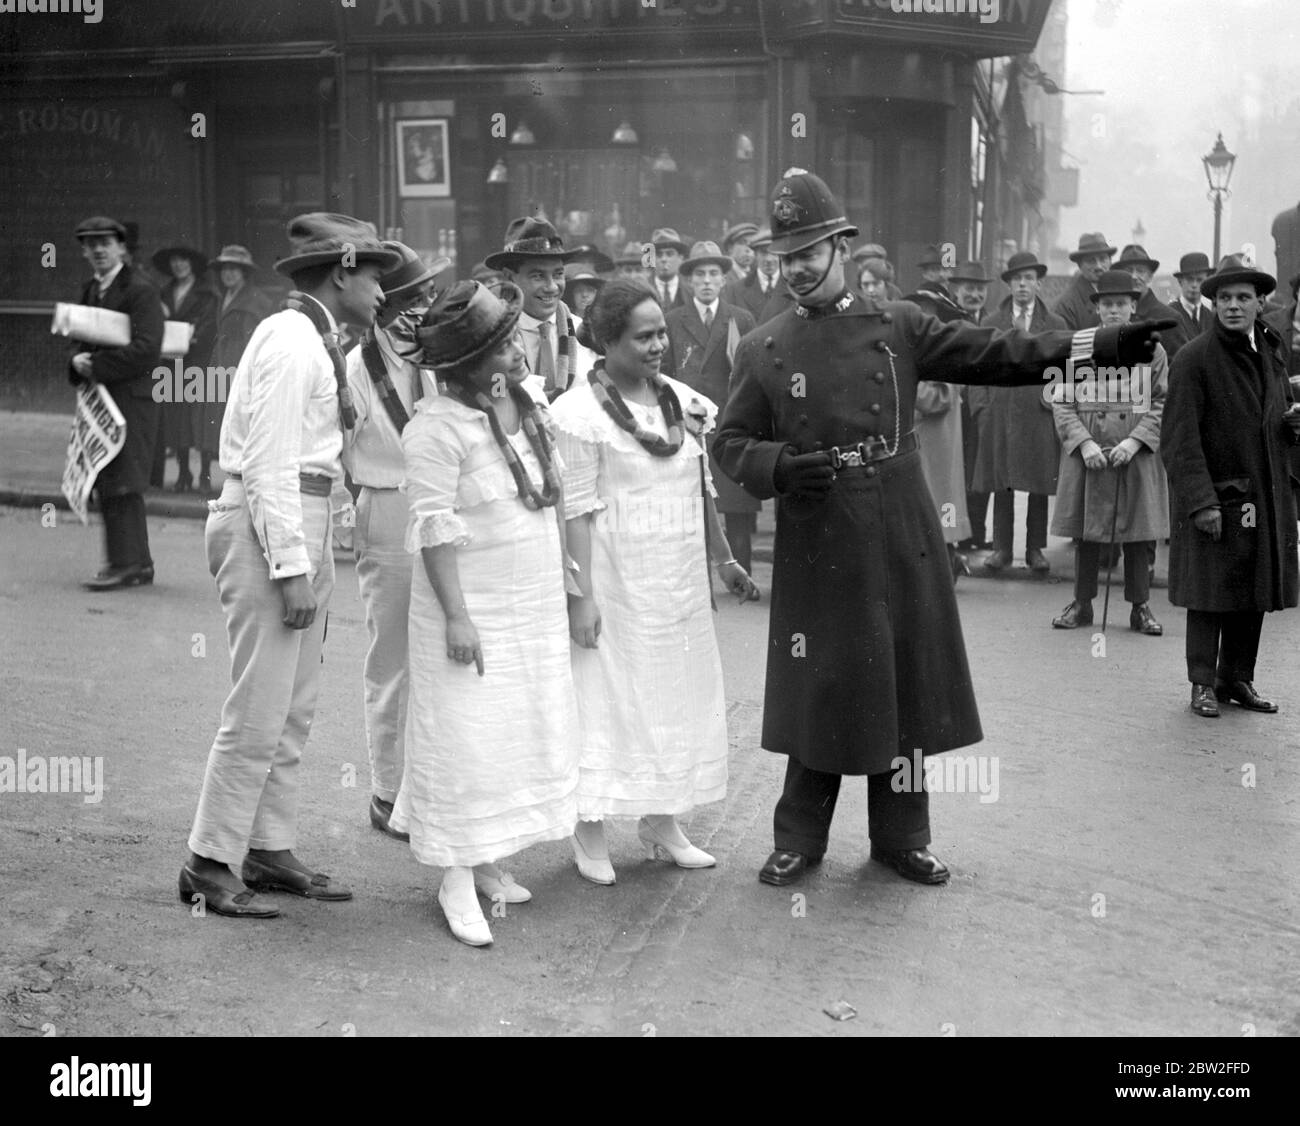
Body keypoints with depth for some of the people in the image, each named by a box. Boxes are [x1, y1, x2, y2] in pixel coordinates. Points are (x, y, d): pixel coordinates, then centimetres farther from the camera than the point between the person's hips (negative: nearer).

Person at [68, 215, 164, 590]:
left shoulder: (141, 291, -9)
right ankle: (139, 563, 16)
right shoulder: (90, 291, 17)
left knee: (122, 482, -10)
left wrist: (97, 366, -15)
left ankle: (124, 563, -7)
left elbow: (146, 349, -17)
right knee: (107, 483, 10)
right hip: (100, 396, 9)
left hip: (132, 396, -9)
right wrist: (78, 359, -2)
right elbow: (81, 336, 22)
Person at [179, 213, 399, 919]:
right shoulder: (291, 340, -14)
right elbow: (269, 464, -19)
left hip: (302, 523, 10)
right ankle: (210, 865, 5)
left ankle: (270, 852, 24)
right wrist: (292, 566, -21)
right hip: (268, 524, -10)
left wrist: (313, 554, 13)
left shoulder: (318, 342, 15)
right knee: (258, 712, -6)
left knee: (295, 708, 14)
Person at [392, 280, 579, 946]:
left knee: (523, 731, 13)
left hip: (536, 605, 8)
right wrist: (456, 616, -22)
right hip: (474, 610, -8)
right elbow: (434, 527, -19)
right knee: (465, 740, -2)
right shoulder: (438, 427, -18)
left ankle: (488, 861, 26)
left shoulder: (530, 400, 5)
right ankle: (457, 881, 8)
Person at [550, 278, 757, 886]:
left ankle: (662, 820, 25)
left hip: (680, 581, 6)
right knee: (607, 698, 1)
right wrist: (582, 594, -17)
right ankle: (590, 831, 14)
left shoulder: (684, 402, 7)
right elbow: (576, 511, -14)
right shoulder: (579, 413, -12)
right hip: (615, 581, -6)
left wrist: (724, 559, 18)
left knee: (679, 696, 11)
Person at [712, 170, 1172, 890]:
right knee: (818, 693, 4)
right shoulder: (762, 350, 1)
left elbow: (994, 352, 2)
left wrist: (1099, 344, -6)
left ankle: (900, 837, 25)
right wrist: (780, 465, -17)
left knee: (907, 688, 9)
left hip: (904, 545, 2)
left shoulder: (899, 326, 4)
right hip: (817, 552, -2)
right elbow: (730, 444, 3)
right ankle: (798, 842, 20)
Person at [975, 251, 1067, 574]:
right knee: (1001, 485, 1)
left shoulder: (1055, 324, 8)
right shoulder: (992, 322, 9)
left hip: (1039, 414, 0)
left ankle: (1035, 549, 11)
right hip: (1000, 412, 0)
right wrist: (983, 407, 2)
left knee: (1040, 486, 2)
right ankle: (1002, 548, 8)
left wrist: (1054, 394, -5)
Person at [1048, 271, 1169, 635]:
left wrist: (1135, 441, -11)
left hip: (1136, 455, 0)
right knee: (1086, 531, 5)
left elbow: (1163, 403, 3)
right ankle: (1082, 604, 16)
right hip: (1087, 455, 0)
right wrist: (1084, 443, -11)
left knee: (1140, 534, 3)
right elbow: (1062, 403, 2)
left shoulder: (1152, 350, 5)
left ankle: (1140, 607, 13)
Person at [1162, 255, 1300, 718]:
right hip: (1215, 496, -6)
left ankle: (1238, 679, 24)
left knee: (1255, 593, 12)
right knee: (1211, 596, 0)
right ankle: (1203, 684, 11)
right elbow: (1181, 439, -15)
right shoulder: (1194, 358, -11)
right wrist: (1201, 502, -21)